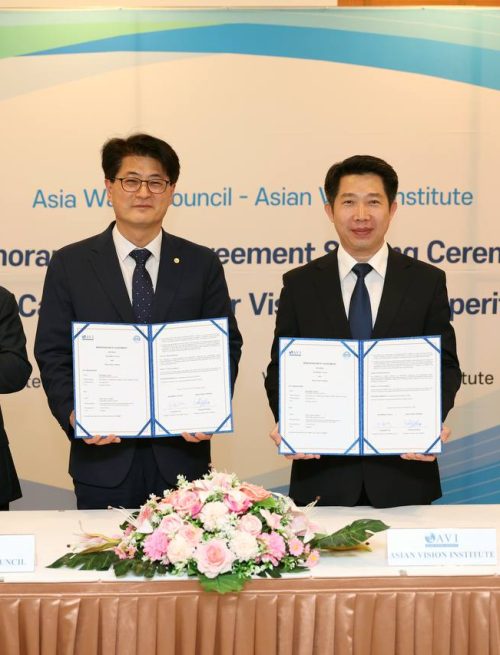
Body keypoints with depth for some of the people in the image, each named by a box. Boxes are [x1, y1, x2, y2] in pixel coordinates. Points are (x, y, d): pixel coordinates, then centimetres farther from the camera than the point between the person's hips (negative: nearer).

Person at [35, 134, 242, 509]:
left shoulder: (203, 264, 6)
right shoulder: (70, 264, 4)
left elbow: (226, 345, 6)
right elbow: (53, 354, 2)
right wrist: (73, 414, -14)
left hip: (182, 454, 1)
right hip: (103, 458, 0)